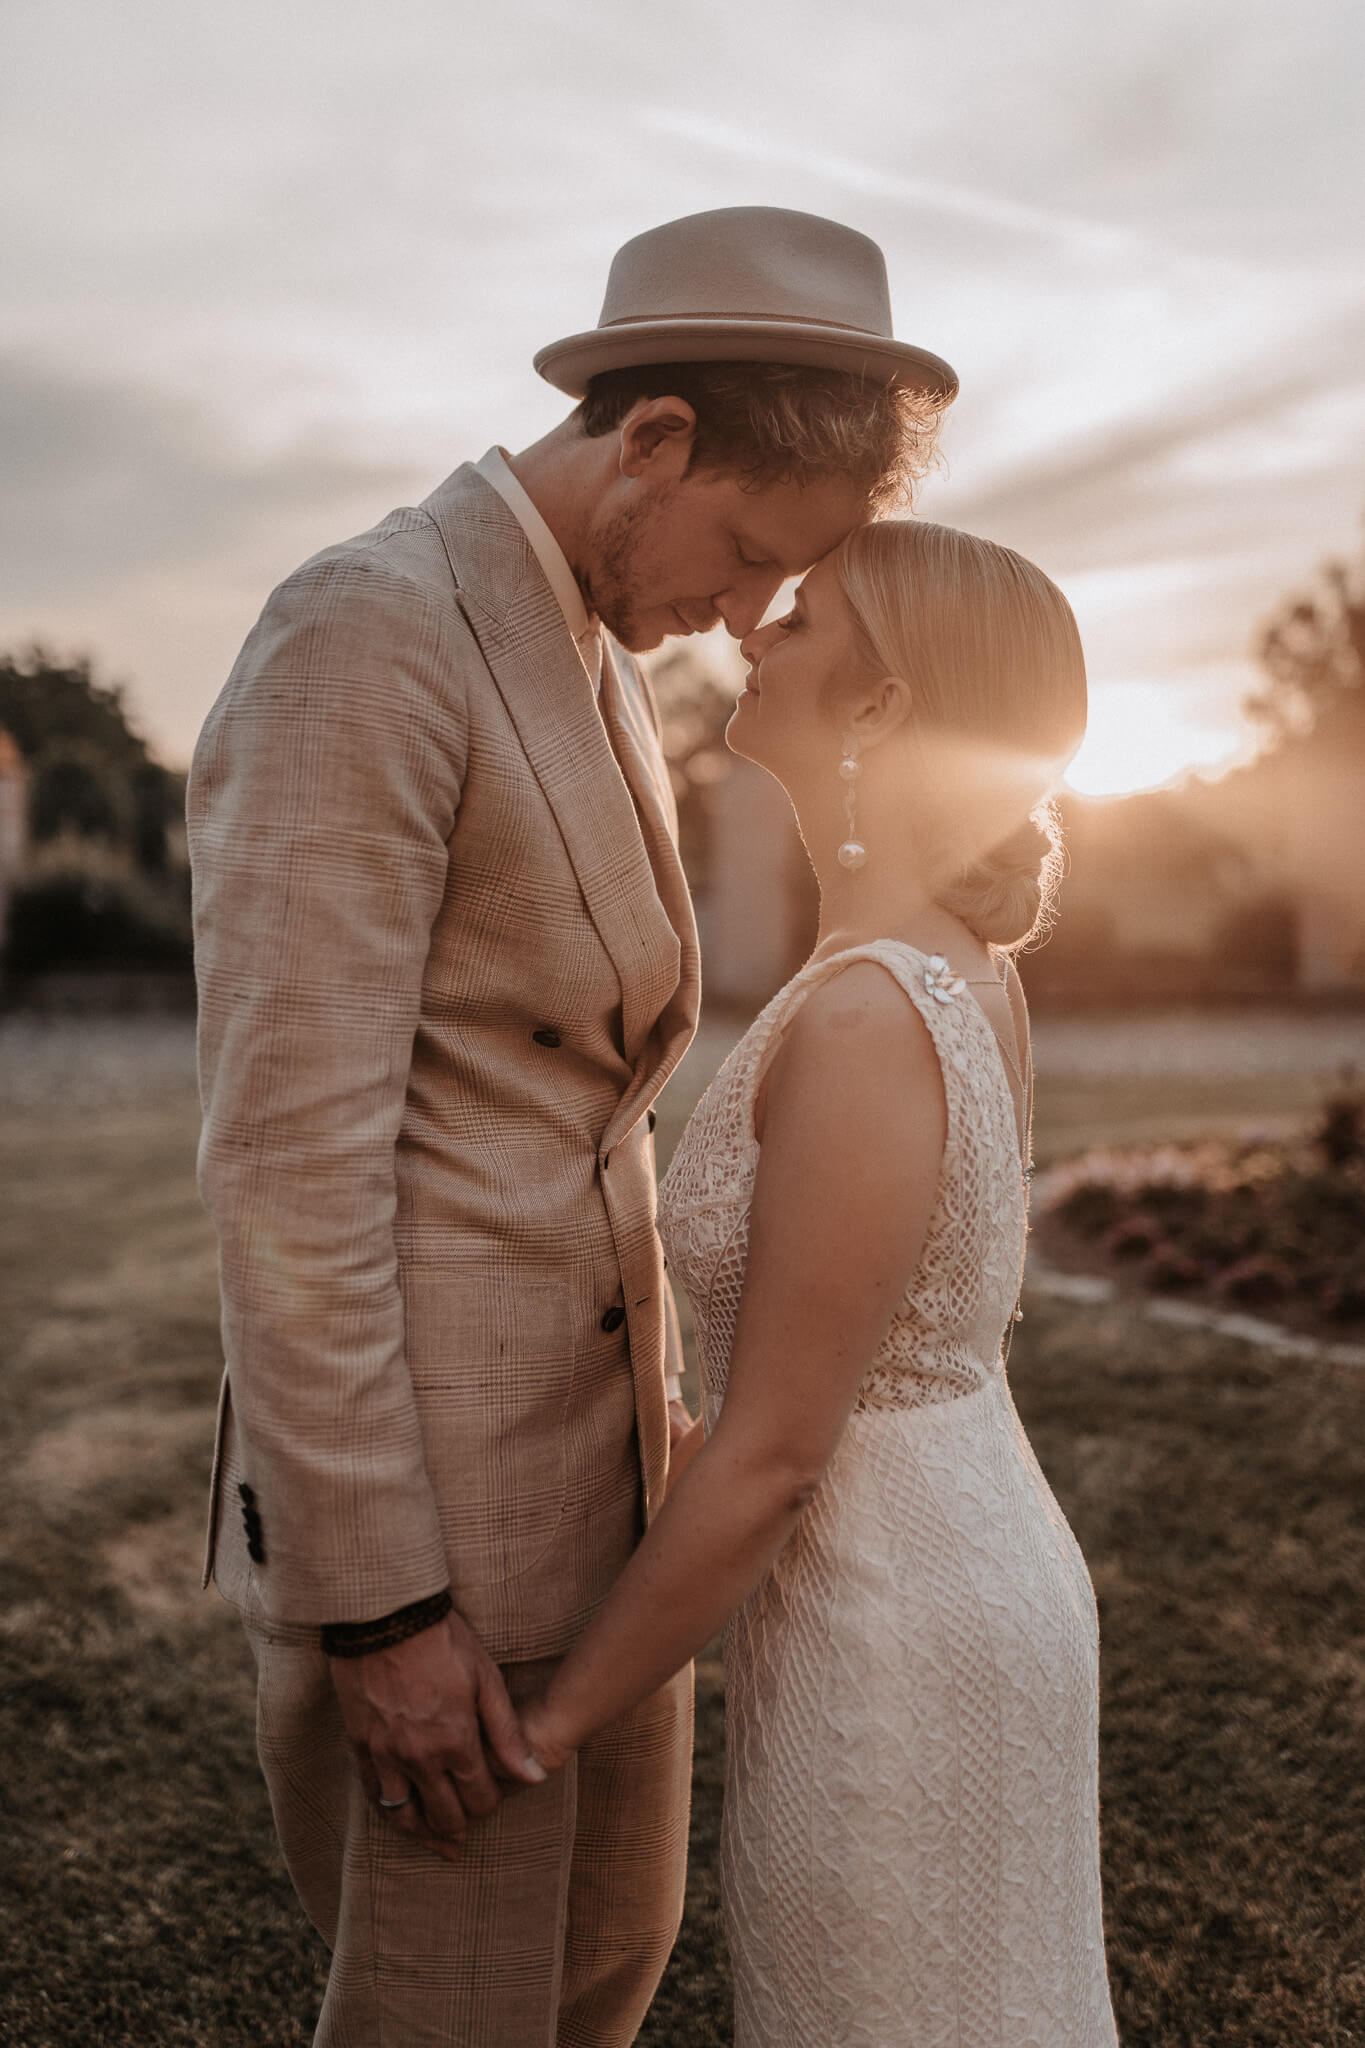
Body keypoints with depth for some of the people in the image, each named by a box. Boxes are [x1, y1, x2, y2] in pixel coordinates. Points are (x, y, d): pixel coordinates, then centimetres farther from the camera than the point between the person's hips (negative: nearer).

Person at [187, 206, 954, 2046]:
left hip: (591, 1455, 9)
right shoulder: (358, 641, -18)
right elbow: (285, 1157, -22)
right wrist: (379, 1605, -19)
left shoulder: (596, 674, 12)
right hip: (414, 1491, -9)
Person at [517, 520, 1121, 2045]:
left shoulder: (866, 1021, -27)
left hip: (887, 1633, -9)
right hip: (981, 1559, 9)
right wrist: (664, 1454, 18)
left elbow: (771, 1459, -23)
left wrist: (548, 1722, -12)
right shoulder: (966, 971, 1)